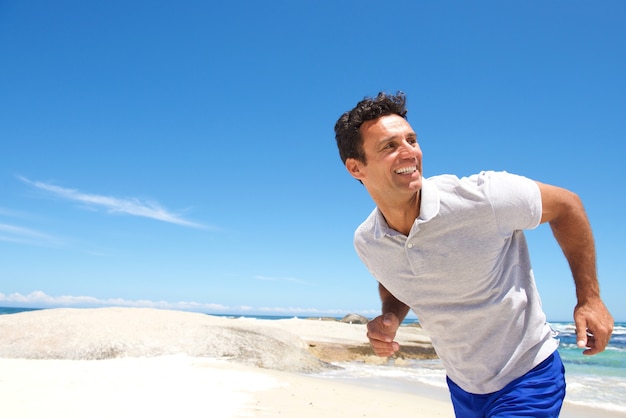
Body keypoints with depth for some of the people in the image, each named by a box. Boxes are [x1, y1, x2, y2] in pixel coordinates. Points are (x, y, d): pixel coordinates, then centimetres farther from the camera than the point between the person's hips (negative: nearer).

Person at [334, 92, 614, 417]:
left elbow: (565, 205, -10)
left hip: (526, 376, -4)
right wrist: (390, 317, -12)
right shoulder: (366, 243, -12)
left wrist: (589, 297, -8)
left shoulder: (481, 197, -26)